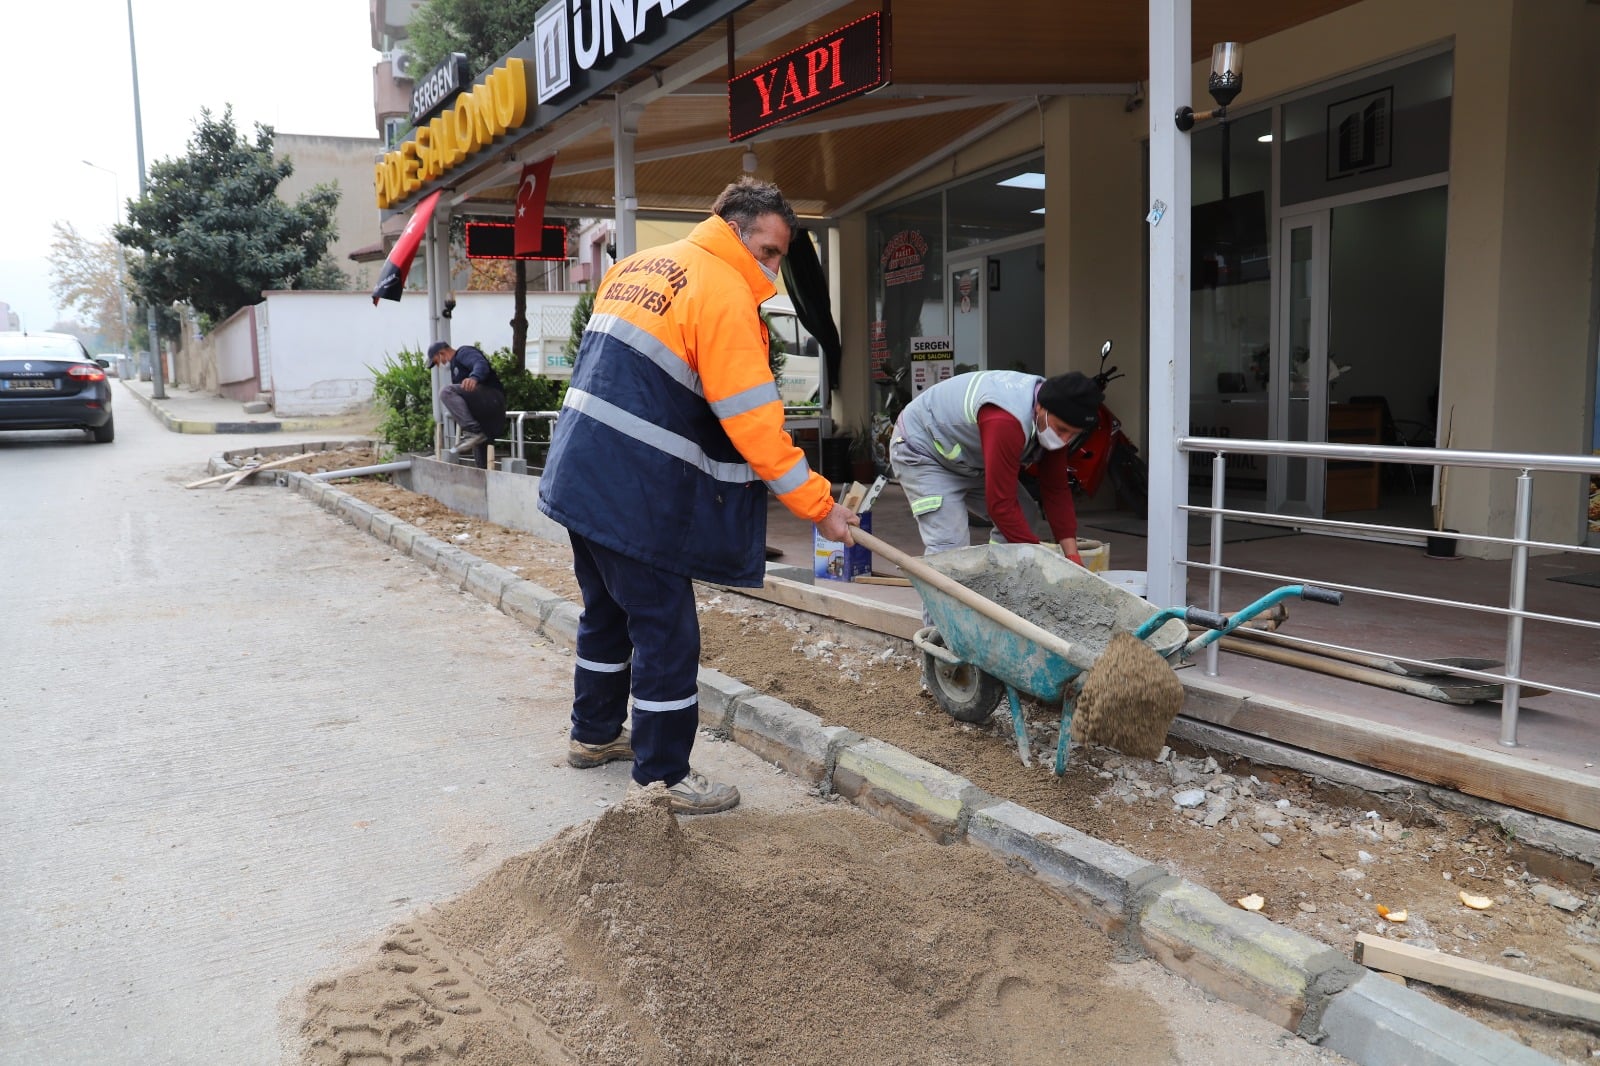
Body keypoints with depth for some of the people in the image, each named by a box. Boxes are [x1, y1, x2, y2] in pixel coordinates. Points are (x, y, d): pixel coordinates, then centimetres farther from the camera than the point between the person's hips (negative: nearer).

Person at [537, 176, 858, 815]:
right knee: (666, 633, 1)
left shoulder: (638, 267, 14)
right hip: (636, 495, -9)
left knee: (607, 611, 22)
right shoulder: (724, 293, -13)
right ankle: (663, 778, 11)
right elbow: (754, 421, -19)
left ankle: (594, 735, 38)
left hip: (578, 473, 9)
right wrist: (818, 505, -14)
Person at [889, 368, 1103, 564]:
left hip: (969, 457, 9)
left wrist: (1072, 554, -12)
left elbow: (1056, 488, -6)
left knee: (1024, 521, 3)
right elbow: (1001, 504, -37)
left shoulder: (1054, 420, -13)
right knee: (950, 547, -22)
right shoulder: (1006, 421, -40)